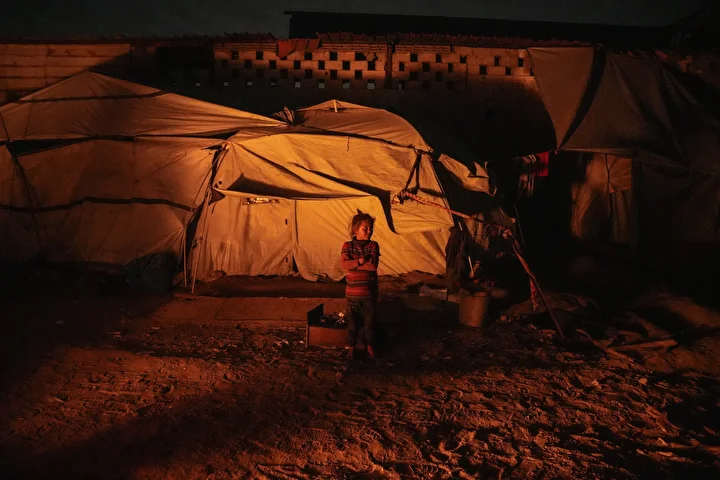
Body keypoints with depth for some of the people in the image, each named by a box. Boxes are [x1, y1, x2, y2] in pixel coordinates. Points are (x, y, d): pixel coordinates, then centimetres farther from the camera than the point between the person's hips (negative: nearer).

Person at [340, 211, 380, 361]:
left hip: (369, 292, 1)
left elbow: (373, 265, -19)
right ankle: (352, 347, 28)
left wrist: (353, 263, -17)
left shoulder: (373, 245, -4)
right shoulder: (348, 246, -4)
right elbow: (344, 264, -19)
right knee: (352, 322, 11)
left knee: (369, 321, 13)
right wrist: (361, 261, -23)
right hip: (352, 292, 0)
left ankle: (369, 346, 31)